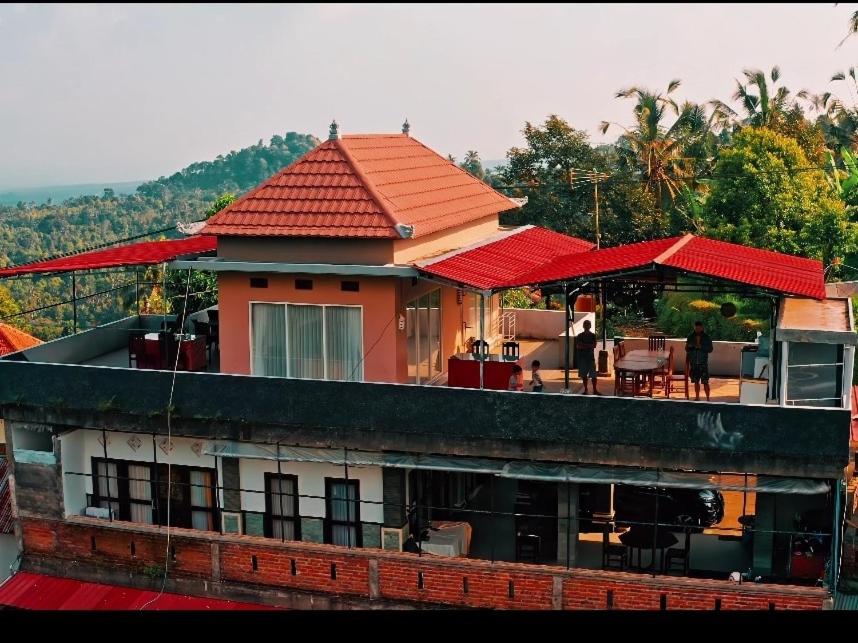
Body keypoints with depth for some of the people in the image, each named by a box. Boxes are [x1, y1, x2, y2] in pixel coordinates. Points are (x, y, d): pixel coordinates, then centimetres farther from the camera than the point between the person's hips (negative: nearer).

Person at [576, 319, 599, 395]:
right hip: (582, 356, 1)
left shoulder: (593, 335, 3)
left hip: (591, 356, -1)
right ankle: (585, 389, 13)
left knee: (593, 374, -5)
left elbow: (594, 345, -7)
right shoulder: (580, 335, 4)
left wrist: (584, 345, -15)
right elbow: (577, 346, -3)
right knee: (584, 374, 5)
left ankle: (594, 390, 0)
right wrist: (589, 346, -15)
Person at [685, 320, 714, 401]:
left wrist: (701, 347, -17)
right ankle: (697, 397, 21)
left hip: (703, 363, -3)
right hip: (694, 363, 3)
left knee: (705, 382, -6)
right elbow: (687, 349, 14)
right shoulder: (690, 337, 8)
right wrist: (689, 346, -9)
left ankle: (707, 398, -1)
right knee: (696, 381, 10)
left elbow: (710, 349, -4)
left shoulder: (706, 338, 0)